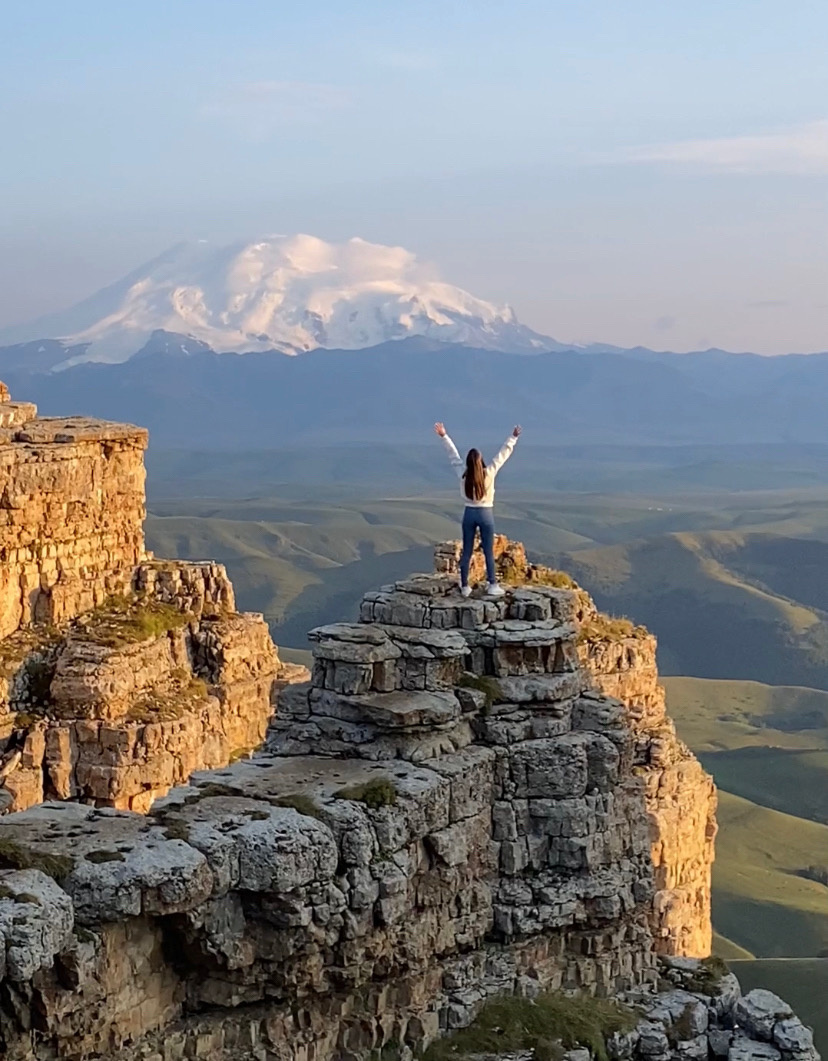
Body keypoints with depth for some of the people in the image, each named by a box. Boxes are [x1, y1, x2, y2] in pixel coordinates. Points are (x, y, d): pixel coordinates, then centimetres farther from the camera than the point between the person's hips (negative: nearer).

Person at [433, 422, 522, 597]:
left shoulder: (463, 474, -9)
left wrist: (444, 436, 9)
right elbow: (503, 454, -8)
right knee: (488, 551, 5)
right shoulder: (489, 473, -14)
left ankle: (464, 586, 12)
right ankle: (493, 585, 7)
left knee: (466, 551, 8)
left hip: (469, 513, 2)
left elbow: (453, 455, 0)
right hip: (485, 513, -2)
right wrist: (513, 438, 0)